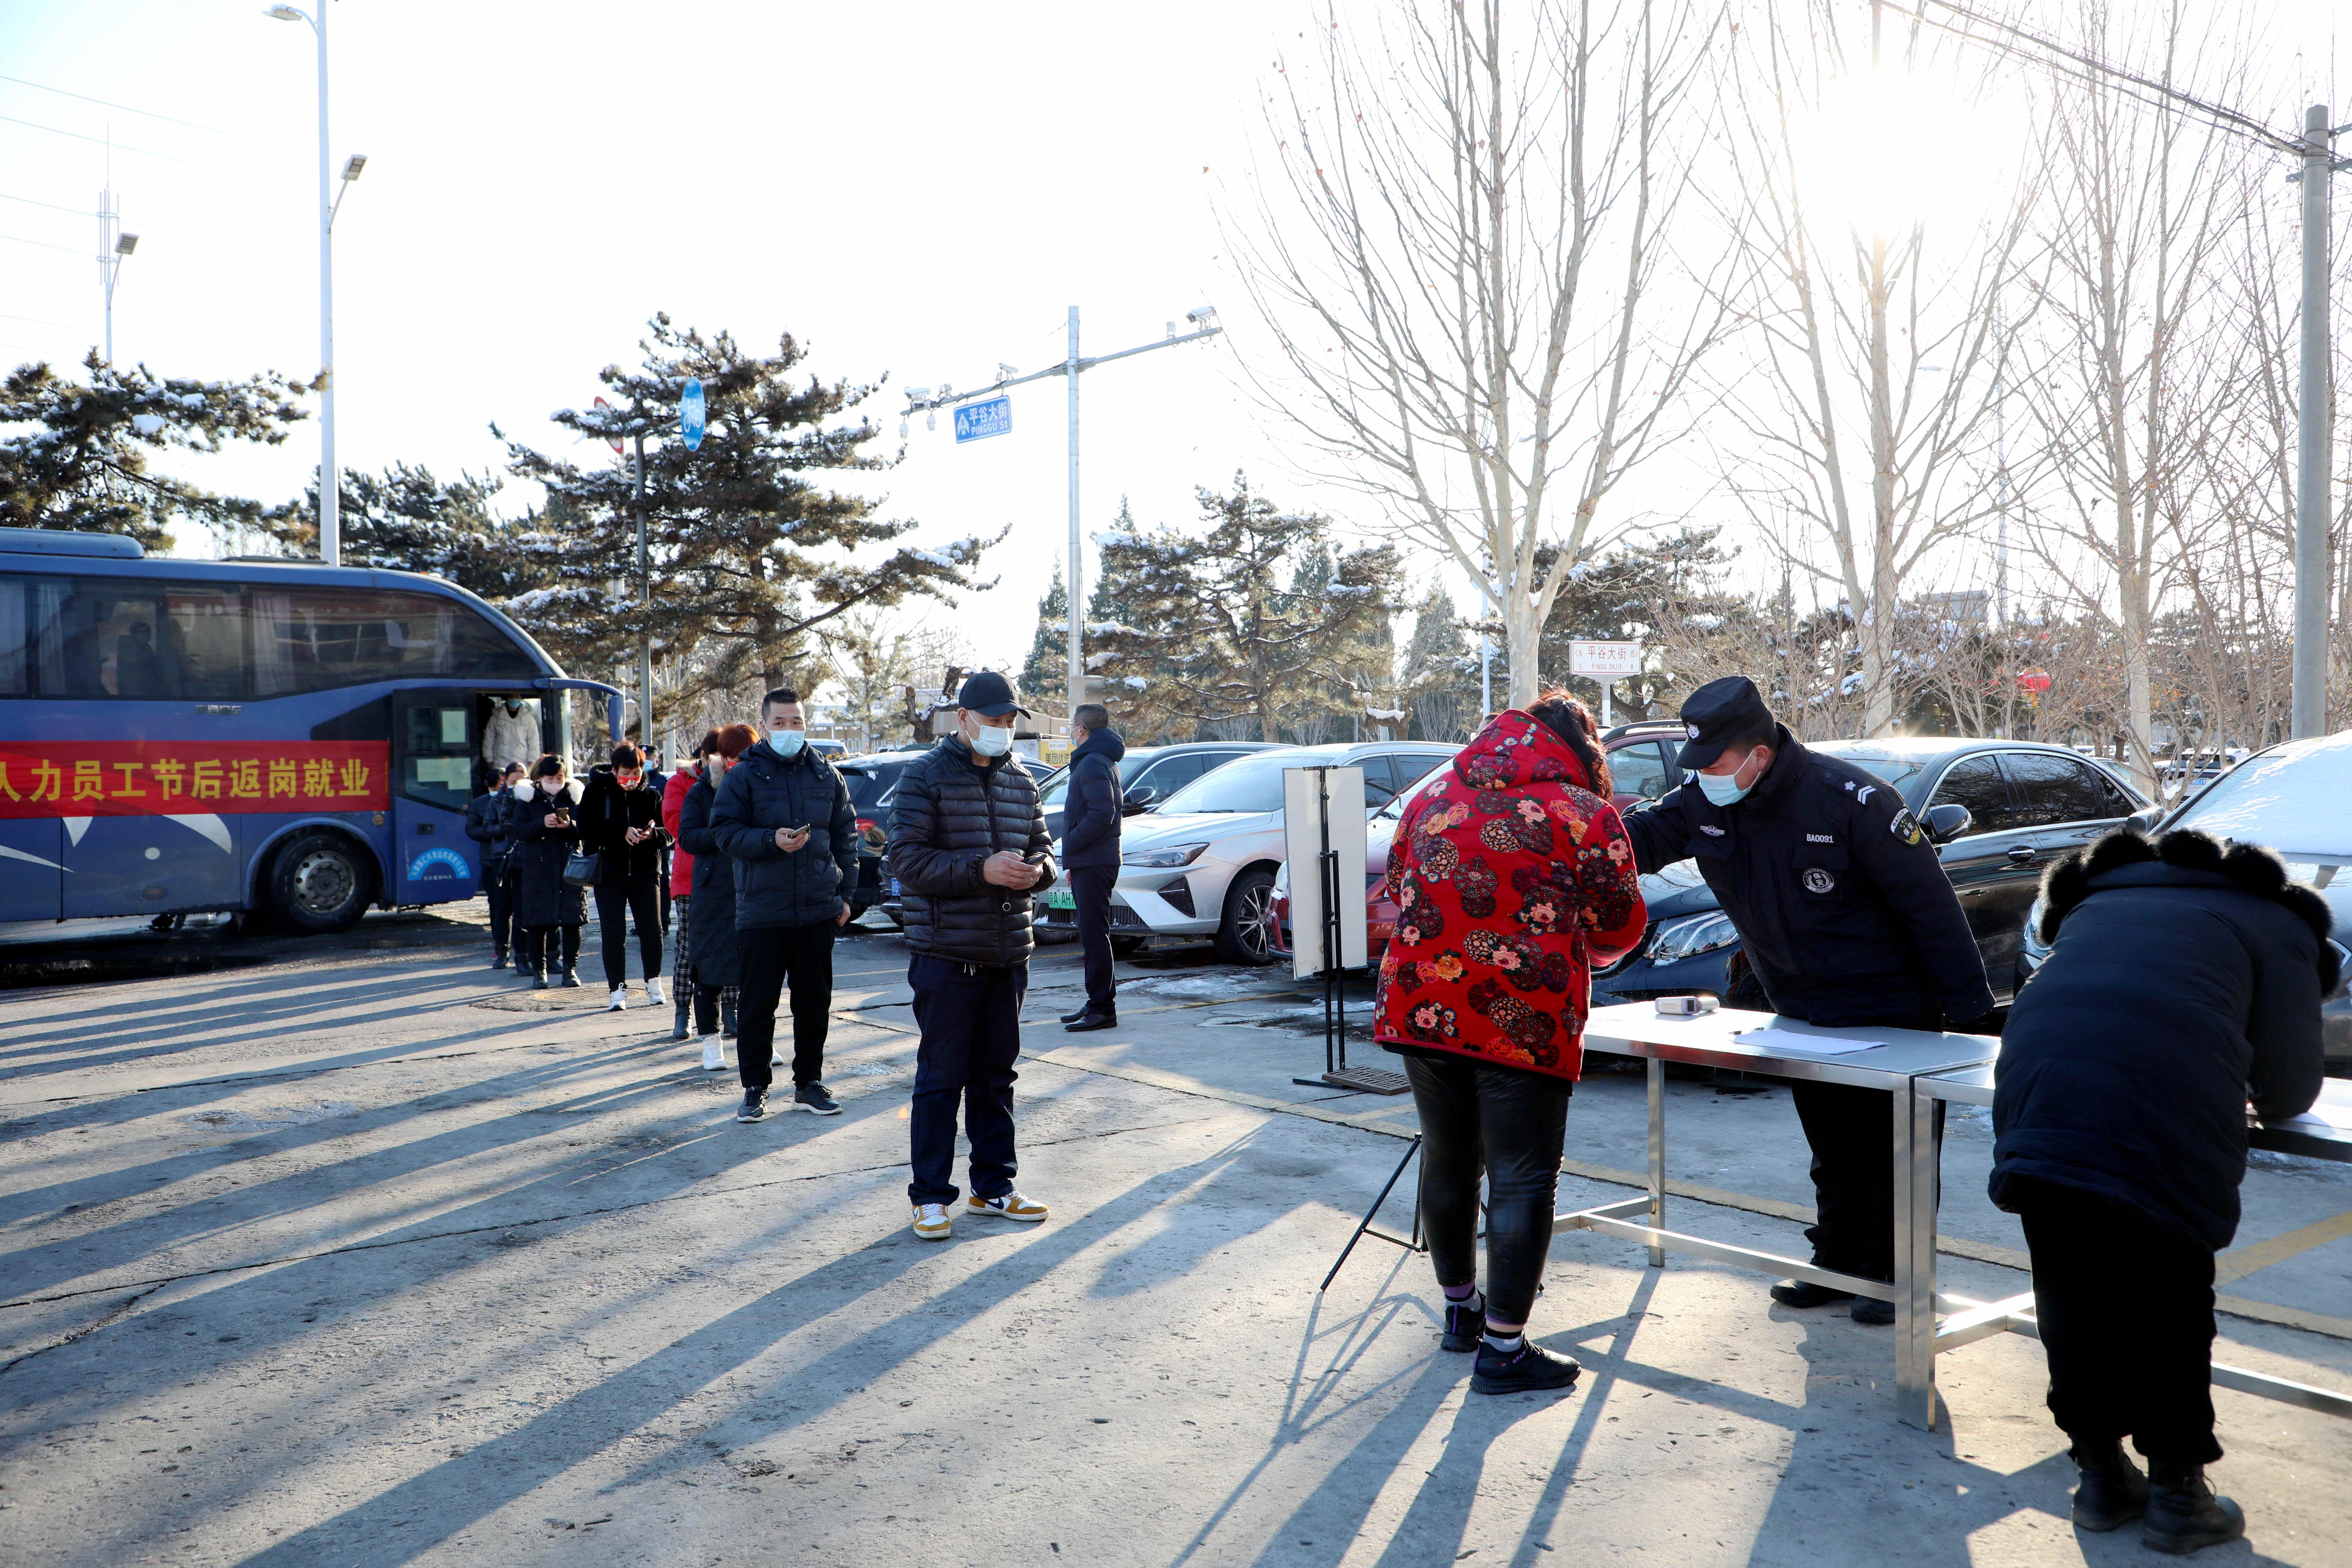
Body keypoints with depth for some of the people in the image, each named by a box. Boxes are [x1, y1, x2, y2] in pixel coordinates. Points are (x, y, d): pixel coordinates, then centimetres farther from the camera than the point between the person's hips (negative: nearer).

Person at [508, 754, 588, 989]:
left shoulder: (574, 796, 7)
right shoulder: (527, 797, 5)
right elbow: (519, 830, -3)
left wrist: (571, 826, -18)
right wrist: (542, 824, -19)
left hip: (569, 863, 1)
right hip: (536, 866, 0)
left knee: (572, 919, -1)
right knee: (537, 920, 0)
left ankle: (570, 969, 9)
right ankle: (539, 971, 9)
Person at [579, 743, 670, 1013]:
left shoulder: (652, 796, 4)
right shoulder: (598, 792, -1)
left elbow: (668, 833, 2)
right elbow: (587, 828, -10)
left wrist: (652, 834, -20)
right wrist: (623, 831, -21)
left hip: (646, 870, 1)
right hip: (610, 871, -1)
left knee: (652, 929, 0)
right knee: (613, 932, -1)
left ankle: (654, 982, 19)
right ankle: (618, 990, 7)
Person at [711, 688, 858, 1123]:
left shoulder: (826, 776, 9)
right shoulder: (744, 775, 0)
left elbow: (845, 835, 12)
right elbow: (725, 832, -5)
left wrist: (845, 892, 8)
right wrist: (771, 840, -20)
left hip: (819, 911, 3)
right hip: (762, 911, -3)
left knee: (815, 1002, 9)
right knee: (757, 1004, 2)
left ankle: (808, 1083, 21)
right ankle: (755, 1087, 14)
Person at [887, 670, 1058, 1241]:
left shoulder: (1021, 782, 13)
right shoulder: (925, 777, -6)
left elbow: (1042, 847, 19)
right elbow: (908, 860, -13)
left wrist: (1038, 870, -5)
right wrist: (981, 870, -22)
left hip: (1008, 954, 6)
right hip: (946, 954, -6)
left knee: (997, 1074, 14)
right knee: (941, 1076, 0)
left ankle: (993, 1187, 25)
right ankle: (930, 1195, 10)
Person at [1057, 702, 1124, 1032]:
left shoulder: (1093, 764, -14)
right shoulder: (1096, 760, 20)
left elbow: (1102, 815, -25)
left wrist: (1070, 845, -15)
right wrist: (1073, 861, 17)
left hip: (1094, 865, -11)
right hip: (1089, 863, 11)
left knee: (1094, 935, -8)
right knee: (1092, 935, 14)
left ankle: (1102, 1008, -5)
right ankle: (1096, 1003, 21)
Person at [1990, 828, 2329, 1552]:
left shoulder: (2100, 899, 35)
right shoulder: (2276, 923, 22)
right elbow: (2289, 1090, 20)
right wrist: (2260, 1097, 43)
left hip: (2037, 1092, 4)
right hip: (2162, 1118, -3)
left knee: (2070, 1294, 16)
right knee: (2166, 1302, 13)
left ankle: (2101, 1476, 27)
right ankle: (2176, 1494, 22)